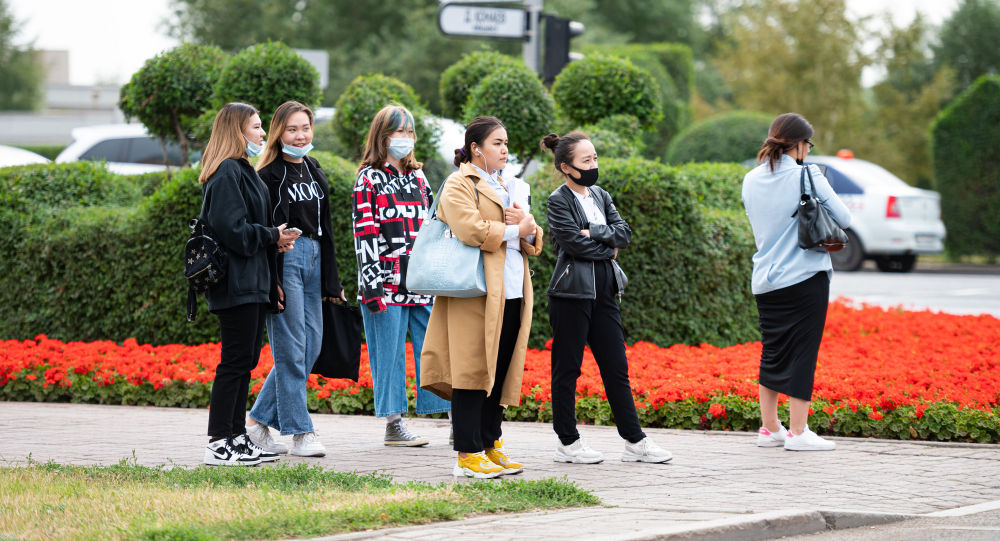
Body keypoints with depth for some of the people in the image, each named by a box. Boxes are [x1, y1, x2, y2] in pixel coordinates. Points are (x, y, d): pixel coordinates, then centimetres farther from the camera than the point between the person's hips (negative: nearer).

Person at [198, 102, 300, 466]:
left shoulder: (243, 171, 19)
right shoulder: (227, 173, -14)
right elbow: (232, 229, -22)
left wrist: (274, 240, 7)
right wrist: (272, 237, -12)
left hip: (252, 283, 11)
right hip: (236, 283, -11)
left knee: (246, 359, 13)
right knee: (236, 361, -9)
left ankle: (237, 437, 18)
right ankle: (218, 445, -7)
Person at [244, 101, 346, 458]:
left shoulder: (314, 172, 16)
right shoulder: (269, 174, -7)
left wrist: (332, 281, 18)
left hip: (313, 260, 8)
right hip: (284, 261, -8)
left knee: (311, 345, 8)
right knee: (291, 349, -6)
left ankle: (259, 418, 17)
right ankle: (300, 433, -3)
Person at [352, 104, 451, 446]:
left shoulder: (418, 177, 16)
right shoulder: (369, 179, -2)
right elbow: (364, 234, -8)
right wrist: (372, 286, -15)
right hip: (387, 283, -6)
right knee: (390, 352, -2)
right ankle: (393, 426, 3)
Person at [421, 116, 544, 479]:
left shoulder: (509, 188, 25)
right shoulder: (459, 186, -1)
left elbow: (533, 243, 20)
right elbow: (471, 230, -18)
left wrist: (529, 228, -3)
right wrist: (514, 230, -8)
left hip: (511, 296, 8)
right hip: (476, 295, -8)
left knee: (501, 373, 8)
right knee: (473, 371, -7)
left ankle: (491, 446, 15)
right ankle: (468, 454, -5)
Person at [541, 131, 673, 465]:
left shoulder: (600, 196, 14)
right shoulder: (559, 201, -6)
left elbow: (624, 233, 5)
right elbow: (575, 243, -16)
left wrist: (595, 232, -11)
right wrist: (609, 248, -3)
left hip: (604, 291, 7)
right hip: (572, 291, -7)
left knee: (616, 367, 6)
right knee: (567, 367, 1)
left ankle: (634, 441, 8)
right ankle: (567, 443, 7)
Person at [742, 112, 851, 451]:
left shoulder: (751, 181, 7)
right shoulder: (807, 177, -10)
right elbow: (843, 219, -4)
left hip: (765, 280, 6)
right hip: (805, 278, -6)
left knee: (772, 352, 14)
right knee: (802, 353, -1)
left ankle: (769, 428, 19)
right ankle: (798, 432, -1)